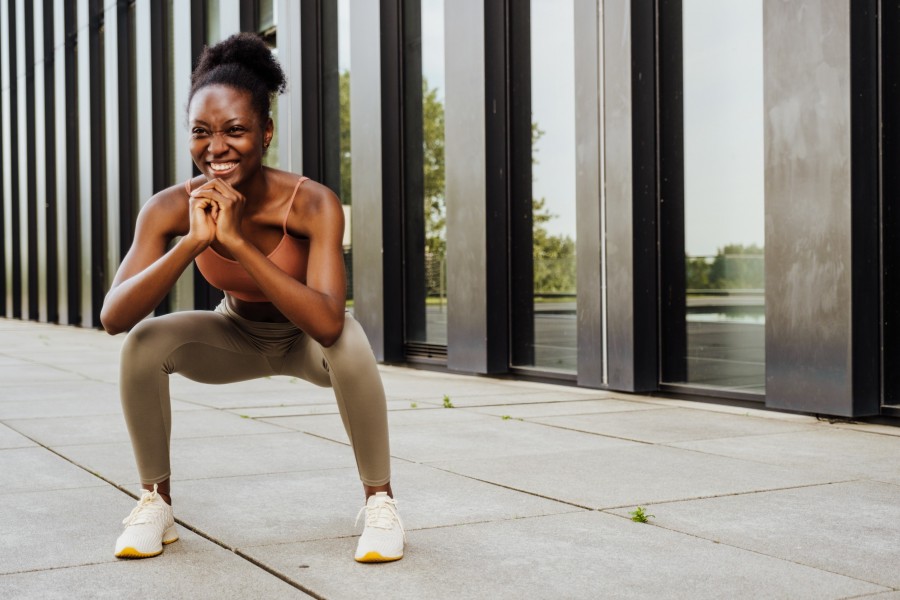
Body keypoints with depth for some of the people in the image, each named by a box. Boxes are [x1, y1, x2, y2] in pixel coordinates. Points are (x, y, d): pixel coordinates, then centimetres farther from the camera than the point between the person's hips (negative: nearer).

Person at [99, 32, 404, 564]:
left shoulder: (311, 203, -33)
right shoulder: (171, 208, -24)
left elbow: (328, 320, -45)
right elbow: (114, 318, -33)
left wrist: (237, 242, -47)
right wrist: (193, 241, -45)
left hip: (305, 340, -3)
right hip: (236, 335, 3)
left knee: (348, 342, -35)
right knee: (146, 341, -23)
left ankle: (380, 499, -14)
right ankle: (156, 500, -2)